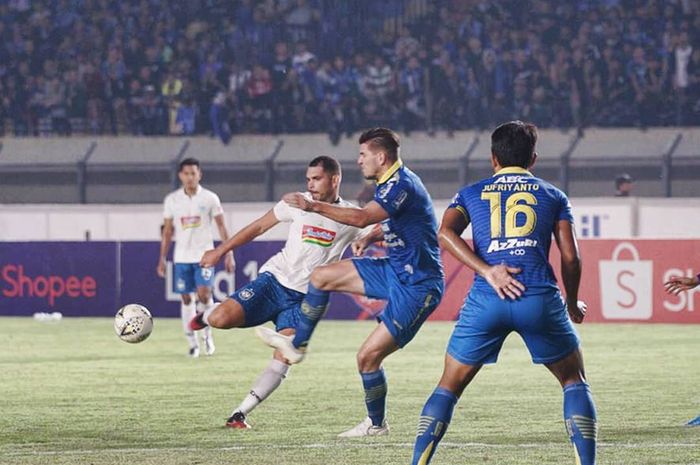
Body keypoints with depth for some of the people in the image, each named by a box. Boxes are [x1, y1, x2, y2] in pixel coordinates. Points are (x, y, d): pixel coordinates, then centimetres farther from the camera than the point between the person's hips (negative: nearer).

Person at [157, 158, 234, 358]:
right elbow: (168, 230, 9)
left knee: (204, 293, -16)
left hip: (204, 254, -2)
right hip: (182, 257, 2)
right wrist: (162, 258, 7)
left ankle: (207, 333, 7)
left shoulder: (210, 198, -1)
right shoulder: (172, 200, 4)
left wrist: (229, 254, -3)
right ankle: (192, 343, 10)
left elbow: (221, 227, 2)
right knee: (186, 298, 2)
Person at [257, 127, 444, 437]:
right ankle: (297, 345, 20)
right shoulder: (390, 184, 9)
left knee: (368, 356, -9)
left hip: (416, 286, -10)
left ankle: (376, 424, 11)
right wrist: (370, 238, 8)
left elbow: (363, 217, -37)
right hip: (394, 270, 10)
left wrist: (313, 206, -36)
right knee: (321, 277, 7)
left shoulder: (402, 185, -23)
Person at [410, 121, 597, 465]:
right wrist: (573, 305, 25)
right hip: (540, 298, -1)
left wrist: (487, 271, -7)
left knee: (449, 387, 13)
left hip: (486, 298, 1)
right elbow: (570, 258, 11)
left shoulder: (471, 194, 20)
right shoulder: (553, 196, 18)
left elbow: (446, 234, 1)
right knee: (574, 380, 16)